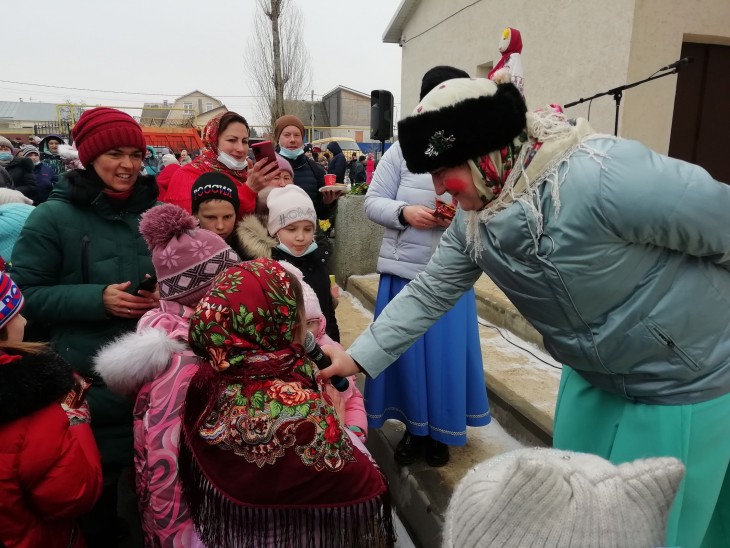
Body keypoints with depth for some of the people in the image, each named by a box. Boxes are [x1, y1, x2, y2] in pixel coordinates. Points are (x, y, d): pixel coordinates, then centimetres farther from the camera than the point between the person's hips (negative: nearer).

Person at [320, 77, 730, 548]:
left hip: (683, 382, -6)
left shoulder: (605, 179, -35)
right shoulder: (472, 221, -11)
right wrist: (359, 356, -3)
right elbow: (429, 294, -2)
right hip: (593, 378, 6)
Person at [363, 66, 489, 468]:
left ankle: (441, 433, 30)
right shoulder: (401, 151, -1)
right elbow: (373, 201, -1)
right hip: (404, 268, 1)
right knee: (406, 350, 10)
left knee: (446, 353, 8)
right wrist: (404, 212, -20)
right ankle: (414, 428, 31)